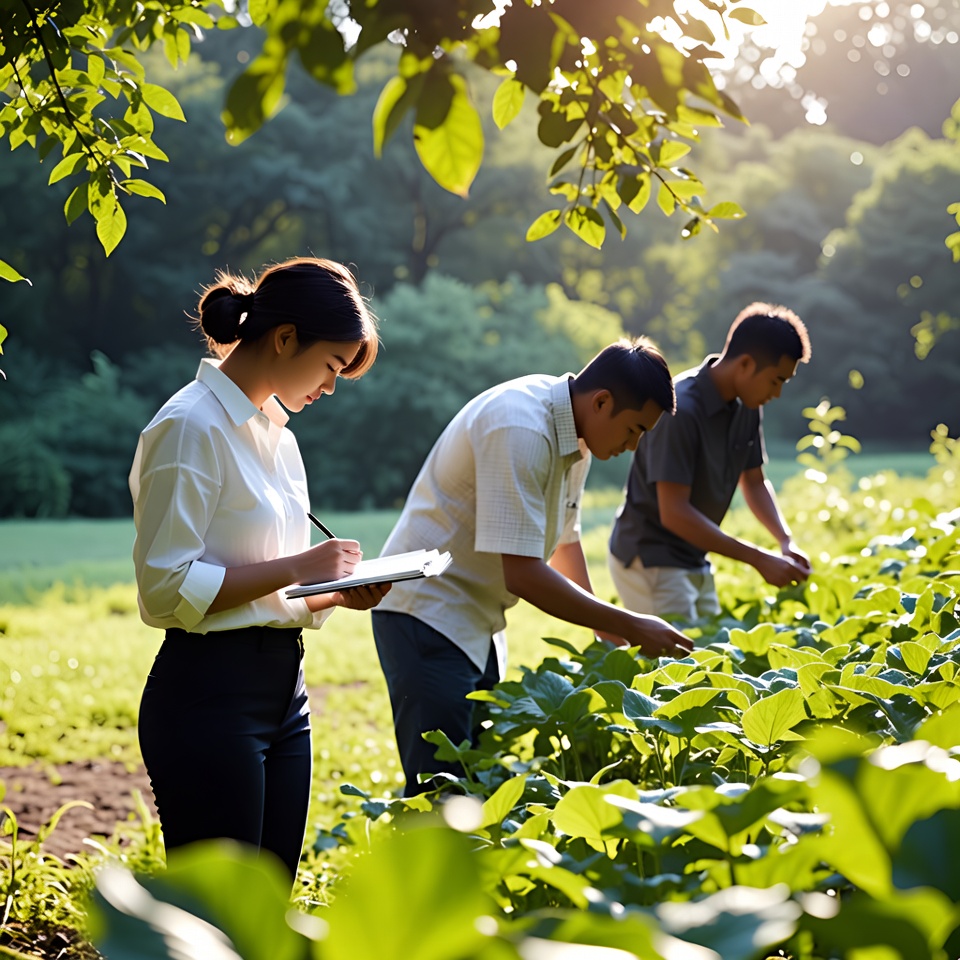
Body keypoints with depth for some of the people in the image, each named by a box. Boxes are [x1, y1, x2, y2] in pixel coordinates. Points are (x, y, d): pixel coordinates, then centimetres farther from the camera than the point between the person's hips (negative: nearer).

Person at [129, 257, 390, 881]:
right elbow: (166, 585, -17)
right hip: (210, 694, -9)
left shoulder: (274, 432, 16)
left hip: (282, 685, 9)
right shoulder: (192, 427, -11)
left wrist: (340, 592, 4)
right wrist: (297, 567, -15)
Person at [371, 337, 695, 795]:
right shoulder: (521, 431, -25)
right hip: (428, 615, -10)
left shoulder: (574, 434, 5)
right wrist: (630, 628, -21)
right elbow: (523, 574, -28)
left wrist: (608, 635, 15)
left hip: (477, 623, 10)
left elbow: (564, 537, 19)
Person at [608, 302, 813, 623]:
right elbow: (674, 513, -27)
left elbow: (754, 481, 13)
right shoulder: (680, 410, -25)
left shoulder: (746, 407, 1)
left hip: (694, 562, 9)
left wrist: (786, 541, -5)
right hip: (649, 562, -8)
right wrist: (759, 559, -26)